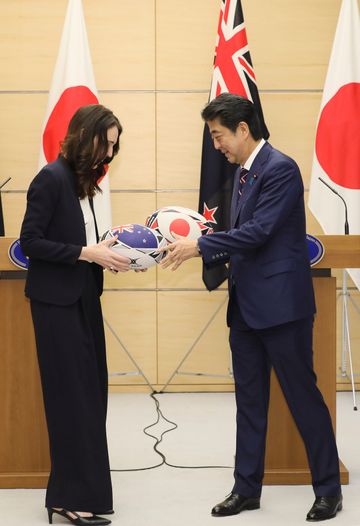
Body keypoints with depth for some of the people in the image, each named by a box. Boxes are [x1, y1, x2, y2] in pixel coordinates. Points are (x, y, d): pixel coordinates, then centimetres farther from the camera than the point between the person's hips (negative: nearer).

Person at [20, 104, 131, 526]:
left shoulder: (81, 179, 10)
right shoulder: (52, 178, -14)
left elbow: (75, 239, 10)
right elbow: (30, 241, -16)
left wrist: (104, 252, -6)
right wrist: (86, 253, -19)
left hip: (82, 299, 8)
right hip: (57, 302, -8)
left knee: (89, 392, 11)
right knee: (71, 395, -4)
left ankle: (84, 488, 22)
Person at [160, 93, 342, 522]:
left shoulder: (280, 169, -14)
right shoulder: (242, 173, 13)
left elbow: (258, 231, -22)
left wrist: (200, 245, -18)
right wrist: (203, 253, 4)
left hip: (281, 304, -9)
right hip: (246, 306, 9)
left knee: (302, 395, 1)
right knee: (249, 400, 12)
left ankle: (328, 489, 12)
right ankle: (246, 488, 21)